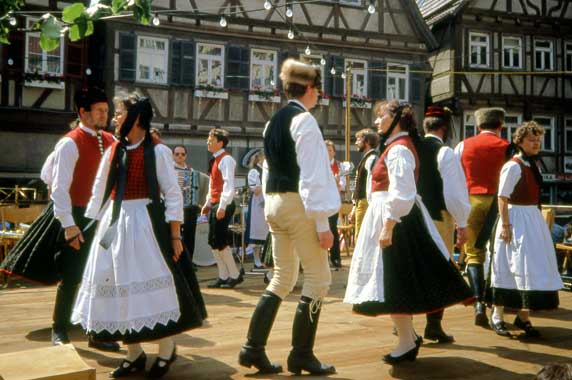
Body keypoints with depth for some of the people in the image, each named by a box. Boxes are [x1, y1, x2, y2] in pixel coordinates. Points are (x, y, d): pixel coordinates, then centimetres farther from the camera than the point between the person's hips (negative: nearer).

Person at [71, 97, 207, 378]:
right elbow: (100, 192, 14)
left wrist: (175, 236, -13)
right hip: (114, 224, 6)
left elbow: (172, 194, -9)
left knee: (154, 287, -1)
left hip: (146, 223, -6)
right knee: (119, 289, 10)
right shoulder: (114, 151, 10)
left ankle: (166, 351, 19)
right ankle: (134, 354, 25)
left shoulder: (157, 151, -7)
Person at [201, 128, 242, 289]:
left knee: (220, 241, -8)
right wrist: (208, 203, 19)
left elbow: (229, 184, -20)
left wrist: (222, 206, -24)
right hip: (214, 204, 10)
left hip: (223, 205, -10)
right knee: (213, 242, 9)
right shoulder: (215, 159, 17)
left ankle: (235, 275, 4)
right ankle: (223, 276, 16)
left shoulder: (226, 159, -12)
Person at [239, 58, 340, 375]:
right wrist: (322, 223, -17)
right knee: (318, 278, 2)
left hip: (274, 203, 9)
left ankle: (253, 348, 13)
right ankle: (301, 355, 8)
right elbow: (312, 176, -17)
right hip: (297, 205, -9)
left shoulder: (273, 122, 15)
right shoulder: (304, 120, -11)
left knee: (283, 278, 15)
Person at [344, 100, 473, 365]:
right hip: (397, 217, 10)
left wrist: (388, 227, -25)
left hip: (394, 217, -10)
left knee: (393, 281, -4)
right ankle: (409, 336, 26)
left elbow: (401, 193, -23)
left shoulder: (398, 149, -15)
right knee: (398, 281, 16)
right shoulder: (397, 146, 16)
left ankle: (407, 343, 5)